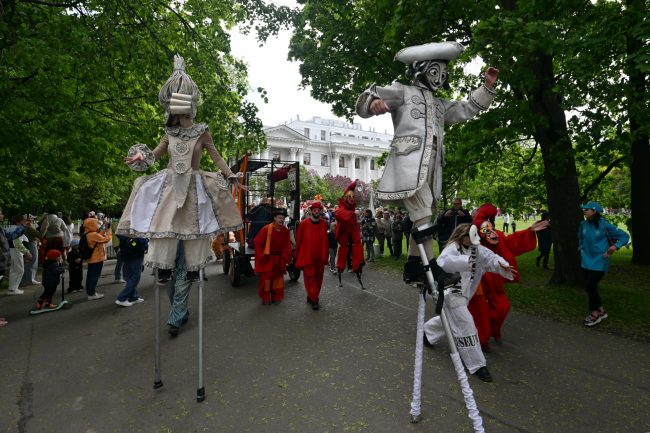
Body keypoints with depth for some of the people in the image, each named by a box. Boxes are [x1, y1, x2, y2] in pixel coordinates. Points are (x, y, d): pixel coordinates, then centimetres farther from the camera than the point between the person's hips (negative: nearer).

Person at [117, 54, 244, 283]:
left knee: (193, 224, 3)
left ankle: (193, 267, 15)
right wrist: (140, 155, -5)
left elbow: (216, 157, -1)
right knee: (162, 222, -1)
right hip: (170, 183, 3)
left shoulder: (202, 132, -3)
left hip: (193, 184, -3)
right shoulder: (170, 133, 7)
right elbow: (155, 154, 16)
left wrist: (232, 177, -7)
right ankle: (164, 267, 11)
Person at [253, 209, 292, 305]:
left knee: (278, 277, 12)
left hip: (278, 259, 4)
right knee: (265, 278, 3)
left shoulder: (285, 231, -6)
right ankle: (265, 298, 17)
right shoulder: (266, 229, -18)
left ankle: (276, 297, 27)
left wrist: (284, 256, -3)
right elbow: (257, 243, -13)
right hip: (266, 259, -4)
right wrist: (262, 256, -12)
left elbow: (287, 245, 4)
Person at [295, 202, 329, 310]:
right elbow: (298, 241, 0)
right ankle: (314, 300, 3)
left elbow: (325, 241, 6)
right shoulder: (304, 224, -7)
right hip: (307, 257, -3)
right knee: (310, 278, -5)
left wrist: (325, 255, 5)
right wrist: (297, 256, 3)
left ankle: (311, 297, 29)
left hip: (320, 258, 4)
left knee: (318, 278, 12)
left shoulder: (324, 224, 1)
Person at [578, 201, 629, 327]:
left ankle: (595, 314, 10)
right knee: (589, 287, 10)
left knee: (590, 286, -9)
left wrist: (615, 246, -23)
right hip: (586, 261, 6)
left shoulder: (604, 225, -13)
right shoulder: (583, 224, 1)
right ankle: (600, 311, 27)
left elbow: (624, 236, -8)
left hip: (599, 262, -6)